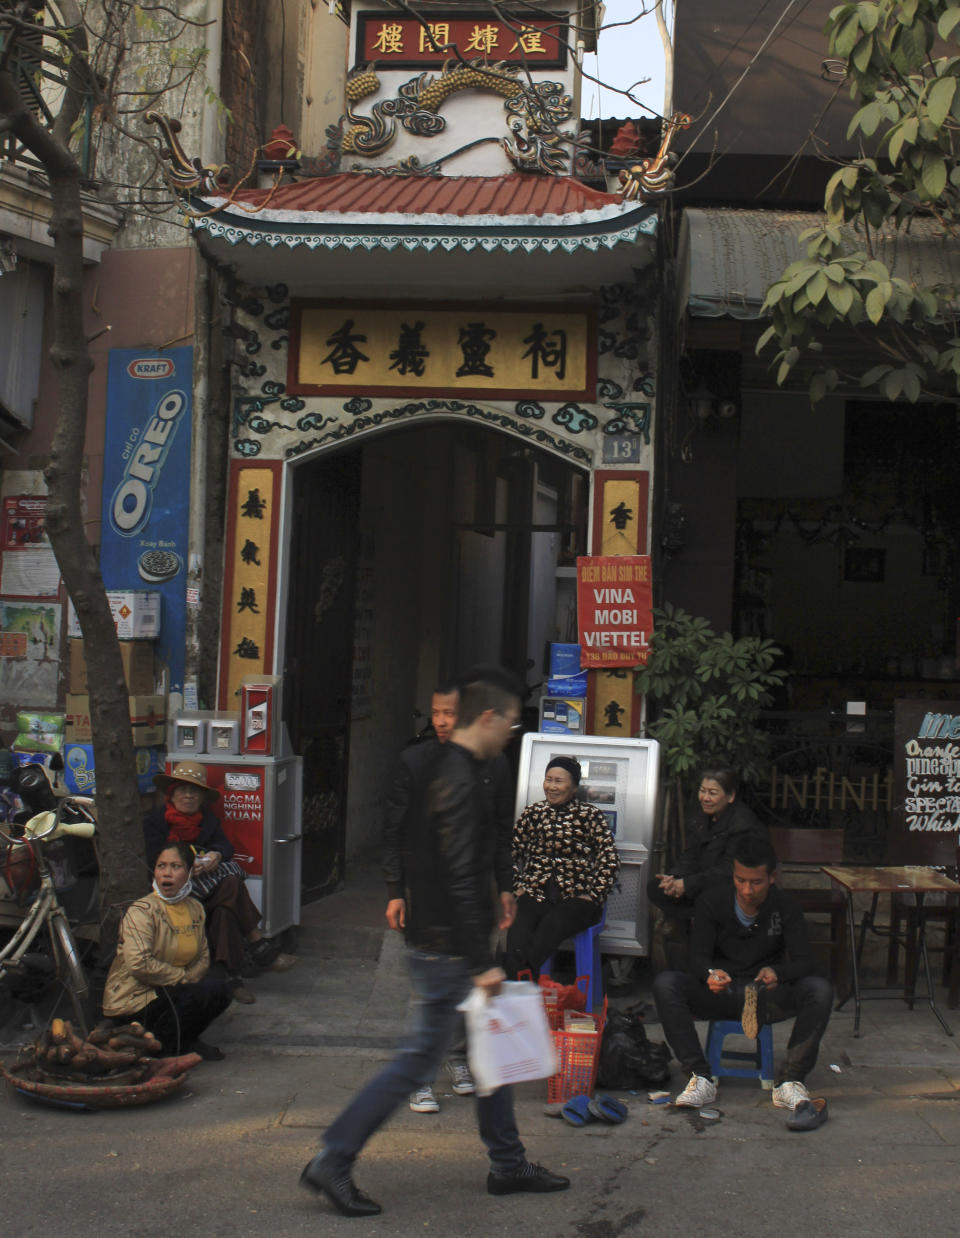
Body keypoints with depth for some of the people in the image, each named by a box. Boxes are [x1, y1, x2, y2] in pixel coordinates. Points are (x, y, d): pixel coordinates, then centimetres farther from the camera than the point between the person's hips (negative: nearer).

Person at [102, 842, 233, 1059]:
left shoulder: (195, 909, 8)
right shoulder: (141, 911, -16)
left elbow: (203, 957, 11)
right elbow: (139, 964, -27)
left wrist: (187, 979, -10)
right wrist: (182, 976, -18)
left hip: (169, 990, 8)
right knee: (215, 990, -23)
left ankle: (184, 1041, 6)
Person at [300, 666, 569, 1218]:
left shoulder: (438, 771, 11)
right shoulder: (459, 782, -20)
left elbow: (415, 859, 20)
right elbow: (460, 879, -25)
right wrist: (482, 962, -24)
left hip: (433, 939, 10)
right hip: (448, 950, -10)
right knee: (418, 1060, -3)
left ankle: (509, 1164, 28)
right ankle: (332, 1163, 5)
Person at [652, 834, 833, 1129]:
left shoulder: (785, 906, -3)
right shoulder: (712, 901, -4)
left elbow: (804, 961, -9)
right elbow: (698, 957, -9)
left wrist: (777, 972, -33)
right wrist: (710, 974, -35)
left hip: (767, 997, 0)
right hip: (719, 994, 0)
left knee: (820, 989, -28)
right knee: (665, 983, -28)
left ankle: (789, 1082, -24)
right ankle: (701, 1079, -27)